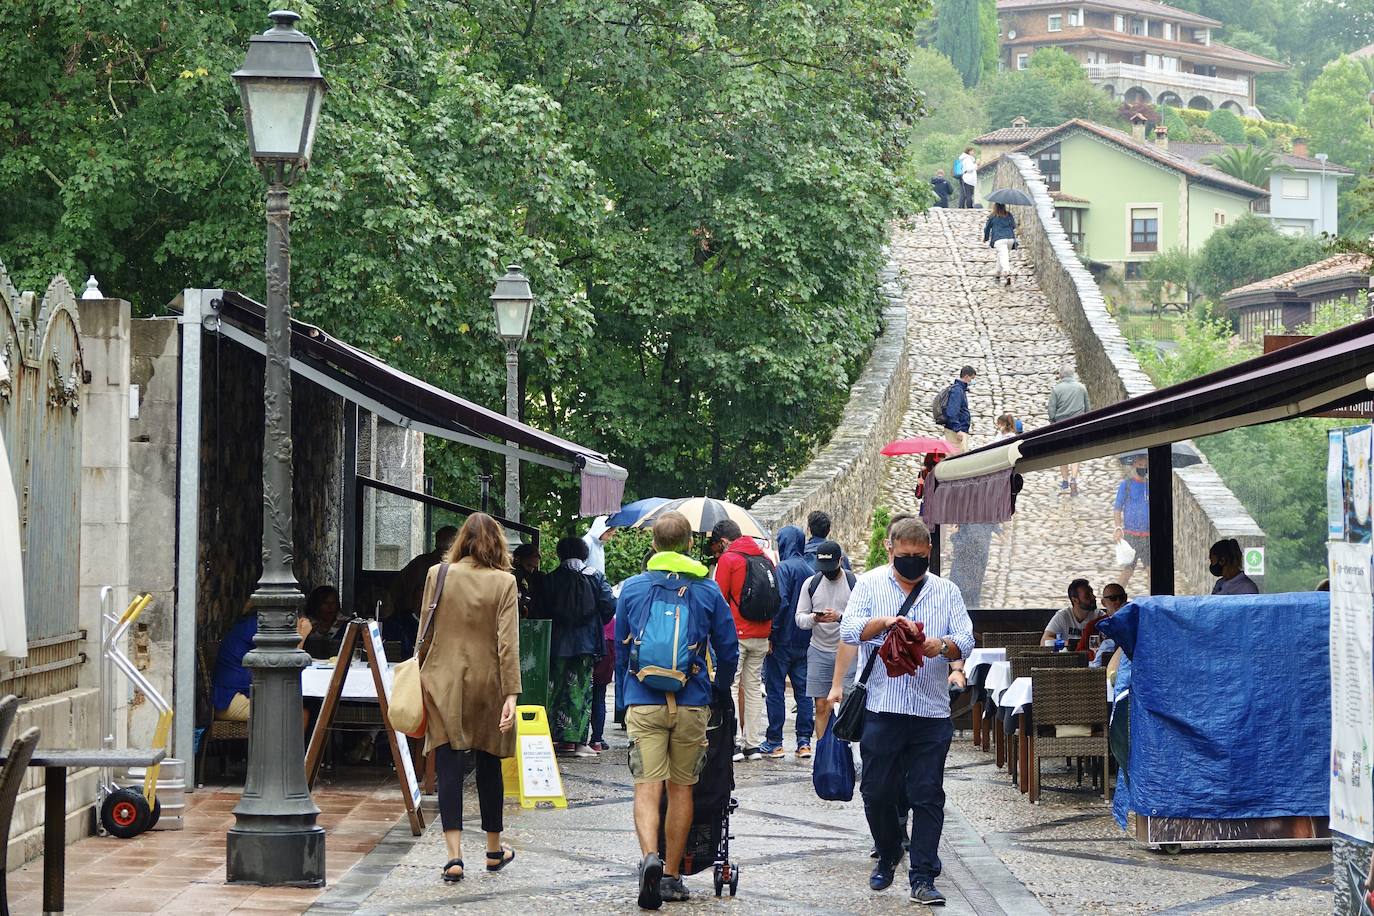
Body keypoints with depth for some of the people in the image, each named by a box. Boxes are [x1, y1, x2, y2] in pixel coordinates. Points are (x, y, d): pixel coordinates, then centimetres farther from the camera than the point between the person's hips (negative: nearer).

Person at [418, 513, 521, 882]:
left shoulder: (437, 575, -1)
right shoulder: (504, 582, -5)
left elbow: (426, 632, 3)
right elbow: (507, 643, -10)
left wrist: (422, 675, 13)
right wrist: (511, 693, -10)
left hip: (443, 683, 0)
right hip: (487, 685, 0)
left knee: (449, 765, -2)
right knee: (488, 765, 14)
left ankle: (454, 854, -13)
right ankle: (494, 850, 28)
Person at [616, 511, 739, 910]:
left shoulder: (632, 588, 4)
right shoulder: (708, 590, 3)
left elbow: (619, 650, 11)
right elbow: (729, 650, 7)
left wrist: (627, 694, 23)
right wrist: (720, 694, 23)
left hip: (643, 702, -1)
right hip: (692, 705, 1)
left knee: (647, 787, -5)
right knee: (681, 788, 11)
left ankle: (650, 857, -29)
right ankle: (672, 875, 15)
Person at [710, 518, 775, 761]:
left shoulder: (728, 560, -8)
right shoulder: (765, 558, 11)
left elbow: (720, 599, -8)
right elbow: (776, 598, 14)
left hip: (735, 634, -6)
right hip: (761, 635, 6)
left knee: (728, 687, -1)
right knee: (752, 687, 12)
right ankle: (753, 744, 12)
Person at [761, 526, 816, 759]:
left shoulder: (783, 568, -13)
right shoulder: (810, 570, 8)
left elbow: (781, 603, -20)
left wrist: (771, 636, -16)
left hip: (782, 642, -6)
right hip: (805, 641, 6)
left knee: (775, 690, 0)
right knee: (803, 690, 9)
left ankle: (774, 743, 2)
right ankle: (804, 742, 9)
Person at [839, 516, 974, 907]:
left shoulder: (946, 591, 11)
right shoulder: (870, 584, 8)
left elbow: (966, 640, 3)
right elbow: (849, 629, -5)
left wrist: (942, 646, -19)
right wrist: (884, 622, -24)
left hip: (932, 713, 1)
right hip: (881, 709, -1)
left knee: (927, 796, -2)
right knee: (877, 791, 5)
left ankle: (923, 878, 1)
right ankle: (888, 856, 29)